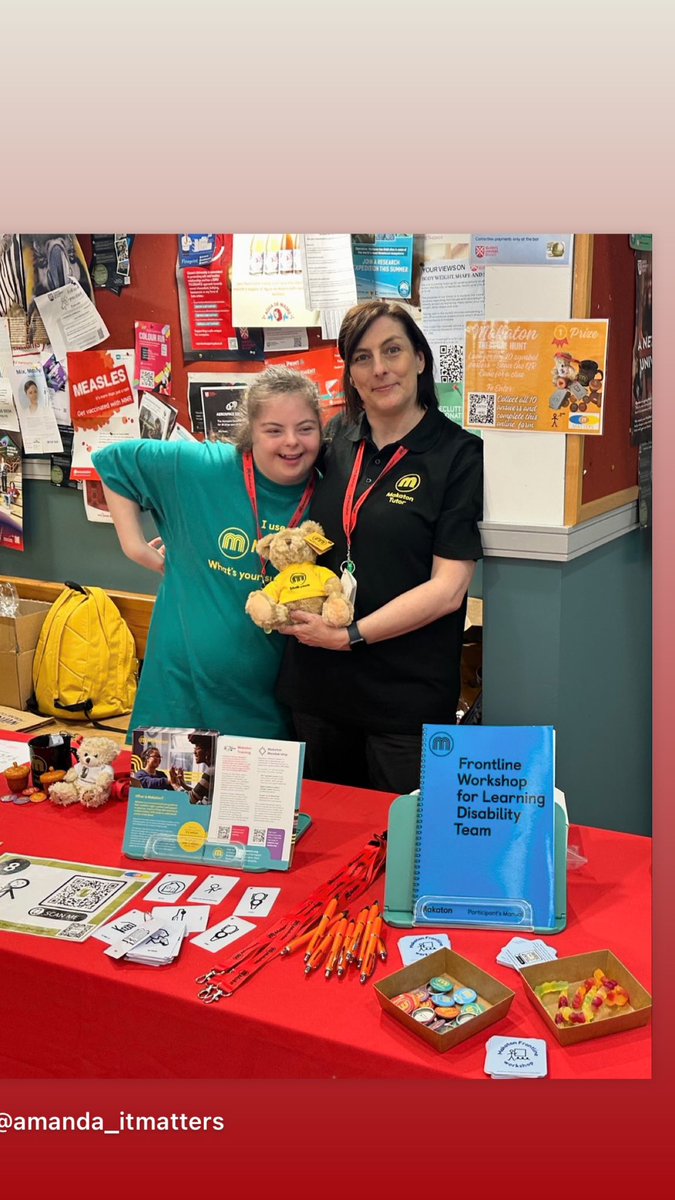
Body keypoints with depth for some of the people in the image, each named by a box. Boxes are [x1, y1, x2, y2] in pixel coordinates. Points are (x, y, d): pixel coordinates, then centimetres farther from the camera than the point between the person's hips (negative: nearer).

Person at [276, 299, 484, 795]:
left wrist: (351, 636, -16)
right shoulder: (337, 438, 6)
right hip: (318, 683, 5)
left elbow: (448, 589, -14)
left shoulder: (457, 453, -8)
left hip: (408, 695, -5)